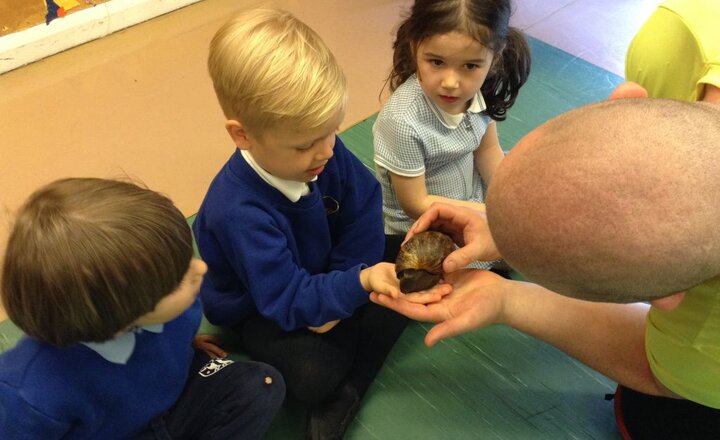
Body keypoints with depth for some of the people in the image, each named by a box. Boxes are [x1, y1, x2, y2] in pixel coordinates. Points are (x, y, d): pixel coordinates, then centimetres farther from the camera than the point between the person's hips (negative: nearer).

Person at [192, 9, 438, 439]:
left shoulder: (323, 149, -19)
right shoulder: (237, 211, -36)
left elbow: (365, 204, -8)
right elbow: (288, 300, -34)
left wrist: (344, 283, -16)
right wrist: (358, 283, -48)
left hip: (321, 275, 7)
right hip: (262, 309, -6)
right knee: (315, 376, -32)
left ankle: (346, 394, -9)